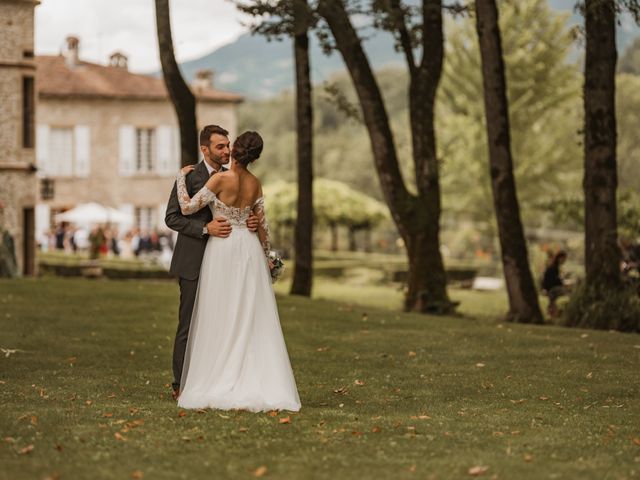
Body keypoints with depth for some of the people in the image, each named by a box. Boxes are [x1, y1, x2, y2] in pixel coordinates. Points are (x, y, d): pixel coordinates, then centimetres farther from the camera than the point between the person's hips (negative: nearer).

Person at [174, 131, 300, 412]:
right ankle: (259, 385, 5)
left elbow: (188, 208, -11)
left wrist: (181, 178, 2)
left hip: (223, 249, -4)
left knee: (221, 319, 1)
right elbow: (262, 223, 10)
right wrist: (266, 257, 22)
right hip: (250, 249, 4)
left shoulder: (220, 179, -13)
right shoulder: (255, 184, 3)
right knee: (253, 320, 7)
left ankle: (221, 386, 2)